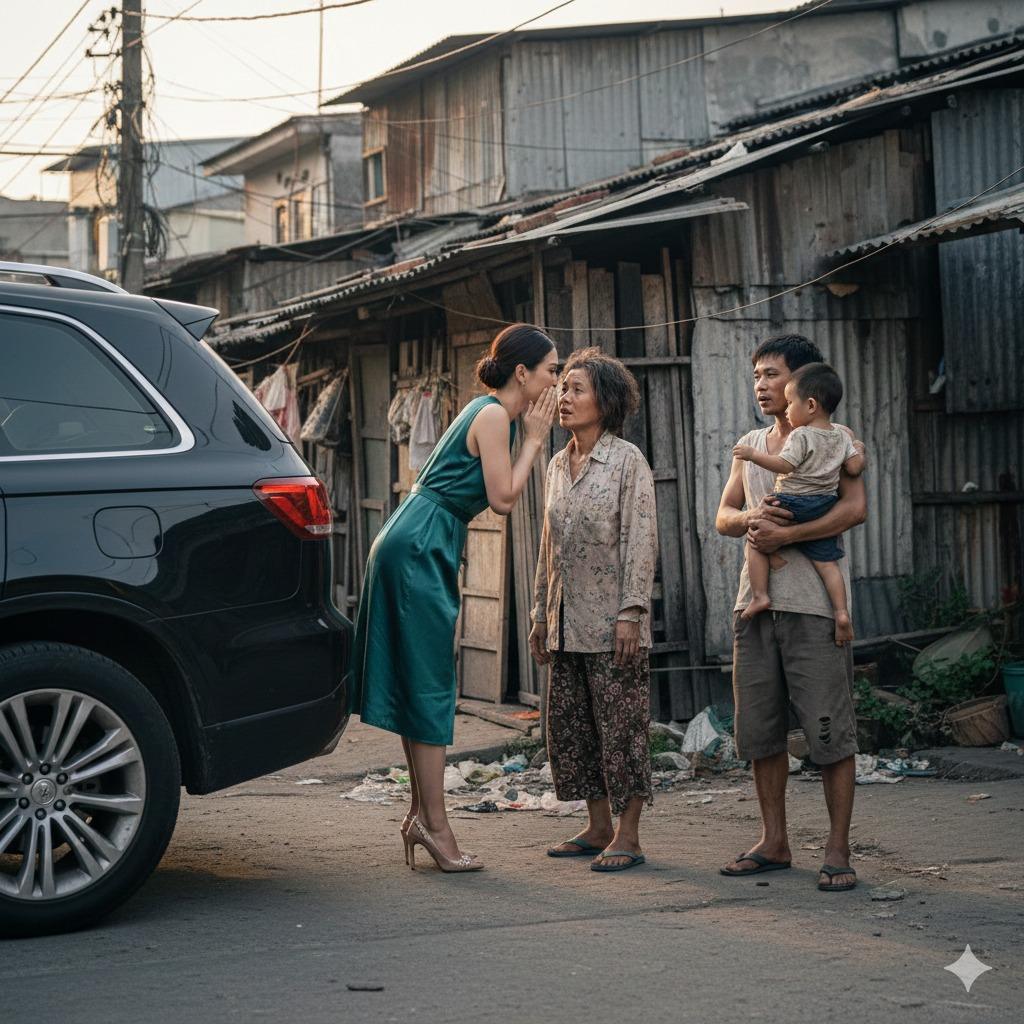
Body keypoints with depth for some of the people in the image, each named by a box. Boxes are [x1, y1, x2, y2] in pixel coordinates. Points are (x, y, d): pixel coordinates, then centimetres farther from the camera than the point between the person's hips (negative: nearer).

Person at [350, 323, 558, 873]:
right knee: (429, 686, -8)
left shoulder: (494, 413, 18)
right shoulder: (492, 415, -11)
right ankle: (433, 823, -6)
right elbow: (503, 498, -13)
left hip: (424, 548, 10)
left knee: (422, 685, 10)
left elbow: (496, 495, 17)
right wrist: (535, 438, -5)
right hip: (420, 545, -10)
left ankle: (421, 814, 14)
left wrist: (533, 437, 12)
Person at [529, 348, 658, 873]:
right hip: (567, 622, 7)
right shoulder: (558, 465, 14)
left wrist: (630, 612, -18)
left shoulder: (627, 460, -6)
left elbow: (641, 541, -11)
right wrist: (540, 614, 16)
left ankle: (627, 836, 1)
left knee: (620, 725, -4)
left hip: (612, 620, -7)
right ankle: (598, 828, 19)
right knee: (571, 726, 9)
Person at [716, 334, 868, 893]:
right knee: (759, 730, 9)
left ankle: (838, 850, 0)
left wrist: (782, 535, -16)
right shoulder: (749, 446, 18)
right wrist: (752, 517, -7)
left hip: (814, 604, -6)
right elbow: (723, 516, 16)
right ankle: (774, 842, 19)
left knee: (830, 731, -6)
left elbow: (855, 508, -14)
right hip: (756, 602, 6)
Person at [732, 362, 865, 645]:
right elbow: (855, 468, 5)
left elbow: (784, 465, -21)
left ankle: (759, 596, 3)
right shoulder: (841, 436, 7)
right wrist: (855, 447, 24)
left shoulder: (801, 436, -13)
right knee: (826, 560, 6)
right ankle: (841, 612, -5)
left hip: (792, 505, -6)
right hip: (825, 508, 6)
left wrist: (753, 454, -15)